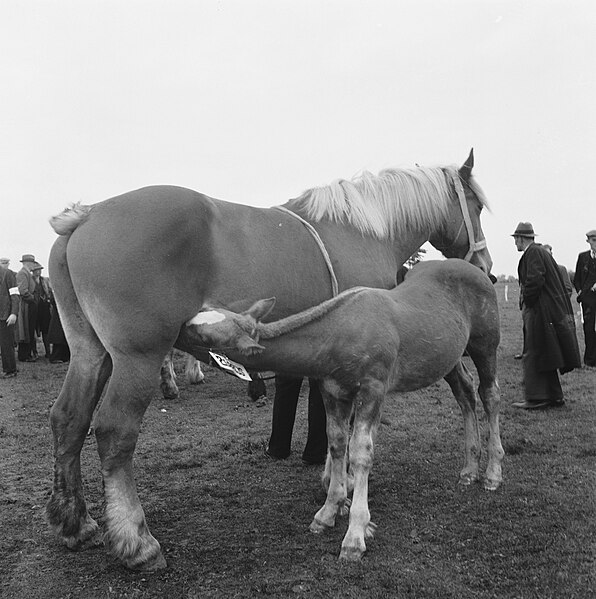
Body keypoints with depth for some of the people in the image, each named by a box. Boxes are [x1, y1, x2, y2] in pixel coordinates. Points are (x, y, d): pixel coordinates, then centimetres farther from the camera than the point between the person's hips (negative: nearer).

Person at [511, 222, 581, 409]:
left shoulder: (533, 252, -12)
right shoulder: (542, 251, 17)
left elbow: (534, 280, -23)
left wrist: (525, 304, -12)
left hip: (540, 311, -10)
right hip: (554, 309, 10)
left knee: (533, 354, -5)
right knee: (544, 355, 14)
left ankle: (535, 398, -3)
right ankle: (554, 397, 20)